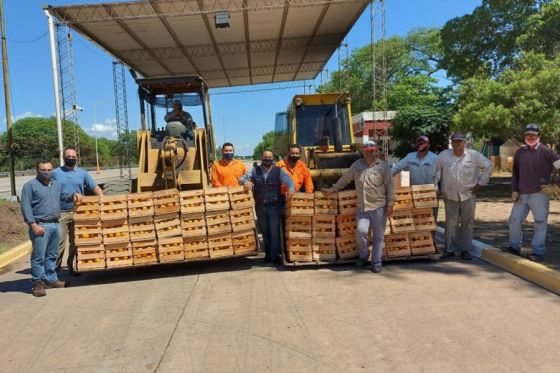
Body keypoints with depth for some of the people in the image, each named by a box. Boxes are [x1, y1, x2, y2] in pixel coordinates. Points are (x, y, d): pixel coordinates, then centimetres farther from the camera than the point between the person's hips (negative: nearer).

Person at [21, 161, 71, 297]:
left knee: (52, 255, 14)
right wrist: (33, 224, -16)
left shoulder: (57, 185, 15)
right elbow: (25, 207, -10)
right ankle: (38, 282, 6)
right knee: (39, 256, -2)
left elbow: (63, 196, 34)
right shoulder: (30, 185, -4)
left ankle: (51, 280, 23)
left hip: (56, 224, 6)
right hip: (40, 225, -6)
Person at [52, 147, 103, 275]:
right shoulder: (56, 173, 3)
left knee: (75, 242, 10)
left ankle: (72, 266, 21)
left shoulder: (82, 173, 6)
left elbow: (95, 187, 2)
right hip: (61, 213, -2)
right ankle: (55, 267, 8)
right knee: (60, 242, -2)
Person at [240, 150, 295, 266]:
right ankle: (268, 254, 27)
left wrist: (291, 188, -35)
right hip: (260, 207, 3)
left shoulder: (278, 171, 0)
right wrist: (245, 181, -22)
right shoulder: (255, 170, 6)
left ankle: (275, 256, 6)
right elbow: (242, 178, 2)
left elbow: (288, 179, -13)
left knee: (275, 232, -3)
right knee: (264, 232, 14)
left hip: (275, 206, -3)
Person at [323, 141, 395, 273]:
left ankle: (376, 263, 16)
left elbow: (390, 186, -1)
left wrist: (390, 204, -5)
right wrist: (332, 189, 17)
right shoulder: (357, 165, 8)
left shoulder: (383, 166, -1)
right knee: (360, 230, -10)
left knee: (378, 235, 3)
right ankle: (363, 255, 17)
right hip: (362, 207, 2)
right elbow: (344, 179, 17)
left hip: (379, 206, -2)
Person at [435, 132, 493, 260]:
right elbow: (436, 170, 7)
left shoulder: (474, 155, -3)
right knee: (451, 223, 4)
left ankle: (465, 250, 16)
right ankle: (449, 249, 13)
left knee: (467, 223, 6)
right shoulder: (444, 155, -1)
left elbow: (488, 166, 5)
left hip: (468, 195, 0)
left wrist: (480, 183, 2)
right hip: (450, 196, 0)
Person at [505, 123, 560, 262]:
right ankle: (514, 247, 21)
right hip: (522, 195, 5)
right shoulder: (520, 152, 10)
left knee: (540, 223, 1)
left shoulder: (546, 151, -5)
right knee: (514, 220, 6)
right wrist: (514, 190, 7)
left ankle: (538, 252, 9)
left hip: (539, 195, -5)